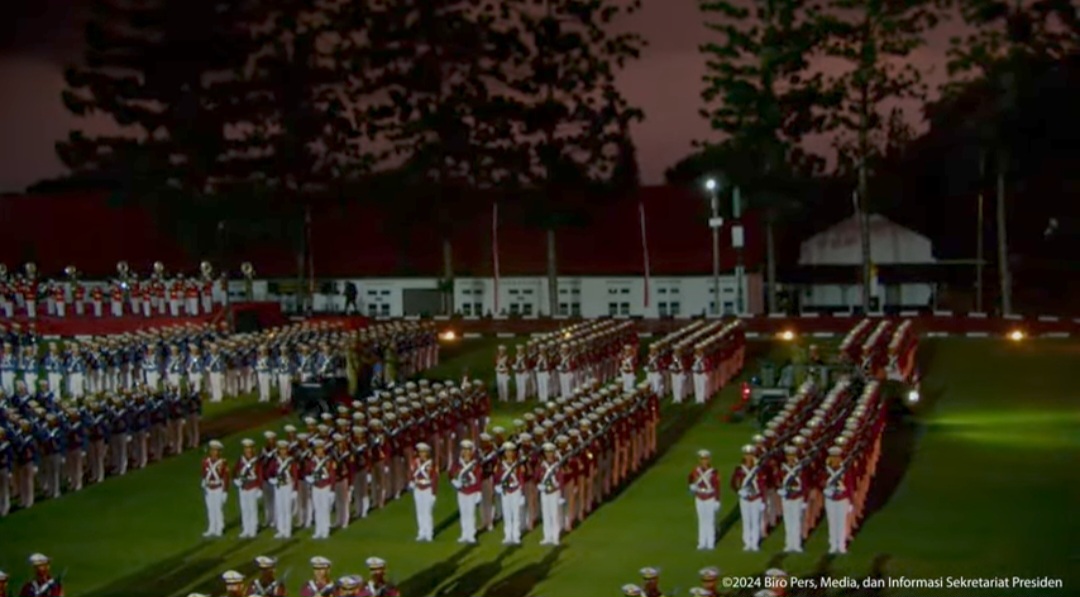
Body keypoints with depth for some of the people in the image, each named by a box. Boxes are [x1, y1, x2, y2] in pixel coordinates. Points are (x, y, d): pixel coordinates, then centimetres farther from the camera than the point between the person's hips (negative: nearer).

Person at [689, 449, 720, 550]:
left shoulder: (714, 473, -10)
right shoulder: (696, 472, -1)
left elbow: (717, 488, -7)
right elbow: (692, 482, 14)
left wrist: (717, 501, -7)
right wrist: (692, 487, -10)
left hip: (710, 499, -3)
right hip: (699, 499, 3)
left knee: (710, 521, 2)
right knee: (701, 520, 9)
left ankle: (710, 543, 8)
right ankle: (702, 543, 14)